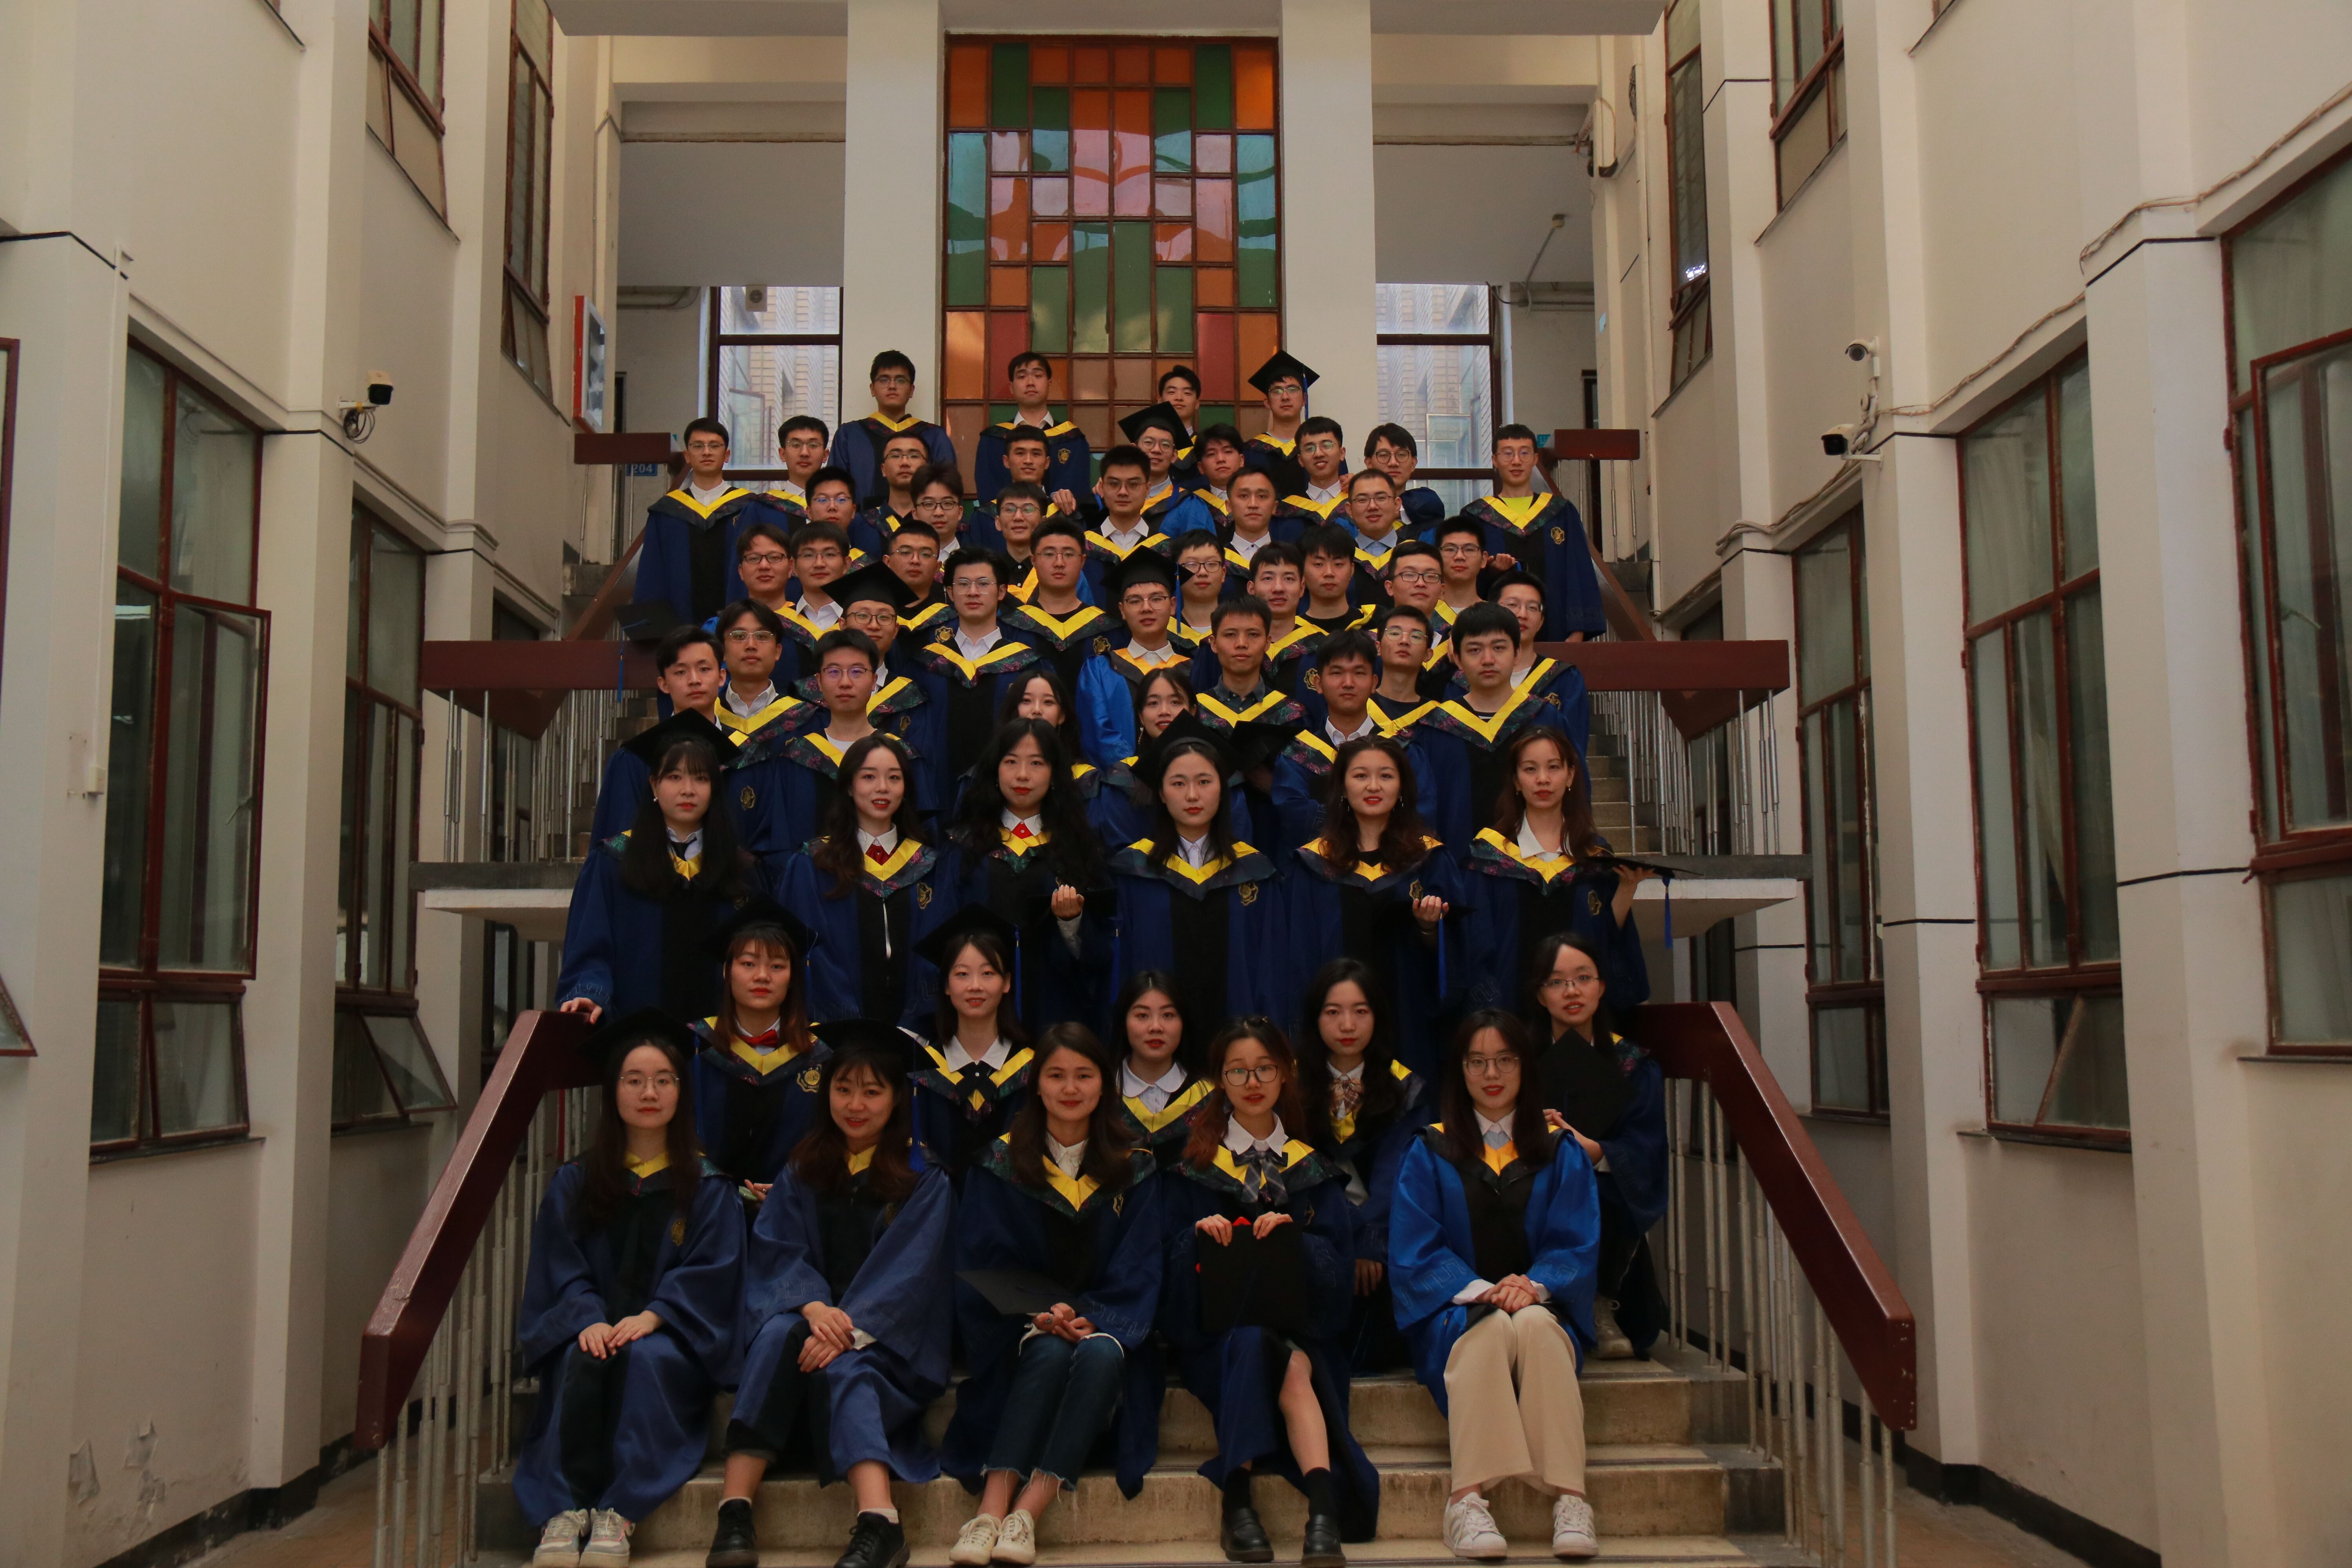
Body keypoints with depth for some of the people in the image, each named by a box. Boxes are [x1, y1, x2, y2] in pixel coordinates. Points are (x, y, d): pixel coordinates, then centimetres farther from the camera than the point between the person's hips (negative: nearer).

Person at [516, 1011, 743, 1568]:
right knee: (583, 1361, -32)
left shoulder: (708, 1185, 7)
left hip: (670, 1338, -1)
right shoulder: (575, 1182, 12)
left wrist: (653, 1317, -19)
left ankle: (618, 1515, -38)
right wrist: (589, 1319, -17)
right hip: (592, 1326, 2)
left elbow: (711, 1271, -2)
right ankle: (564, 1513, -38)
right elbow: (560, 1267, 4)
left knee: (645, 1359, -35)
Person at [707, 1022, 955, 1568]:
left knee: (839, 1367, -35)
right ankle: (734, 1513, -41)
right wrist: (812, 1307, -20)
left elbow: (910, 1268, -9)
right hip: (810, 1315, 3)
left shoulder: (925, 1179, 3)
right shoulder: (803, 1170, 13)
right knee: (780, 1334, -31)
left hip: (886, 1342, -2)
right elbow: (777, 1251, 1)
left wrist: (851, 1324, -25)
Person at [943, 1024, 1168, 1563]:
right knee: (1051, 1353, -33)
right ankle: (992, 1509, -43)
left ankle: (1028, 1512, -39)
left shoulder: (1134, 1168, 4)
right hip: (1022, 1334, -1)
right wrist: (1040, 1317, -19)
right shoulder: (1001, 1164, 2)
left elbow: (1138, 1271, 0)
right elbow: (982, 1263, -2)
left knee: (1101, 1354, -33)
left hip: (1106, 1328, 1)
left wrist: (1091, 1318, -18)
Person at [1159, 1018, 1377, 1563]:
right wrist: (1197, 1236, -13)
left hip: (1300, 1328, 1)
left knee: (1294, 1366, -35)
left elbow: (1340, 1264, 8)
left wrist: (1297, 1236, -13)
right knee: (1267, 1353, -35)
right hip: (1218, 1331, -1)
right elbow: (1170, 1270, 9)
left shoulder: (1312, 1166, 17)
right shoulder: (1196, 1165, 13)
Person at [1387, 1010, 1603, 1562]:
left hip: (1541, 1306, 1)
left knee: (1535, 1325, -35)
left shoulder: (1560, 1156, 13)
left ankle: (1569, 1500, -43)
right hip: (1455, 1314, -1)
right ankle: (1468, 1499, -47)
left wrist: (1535, 1285, -18)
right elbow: (1414, 1251, 0)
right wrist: (1478, 1289, -17)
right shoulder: (1430, 1154, 9)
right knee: (1491, 1330, -36)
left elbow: (1577, 1244, 3)